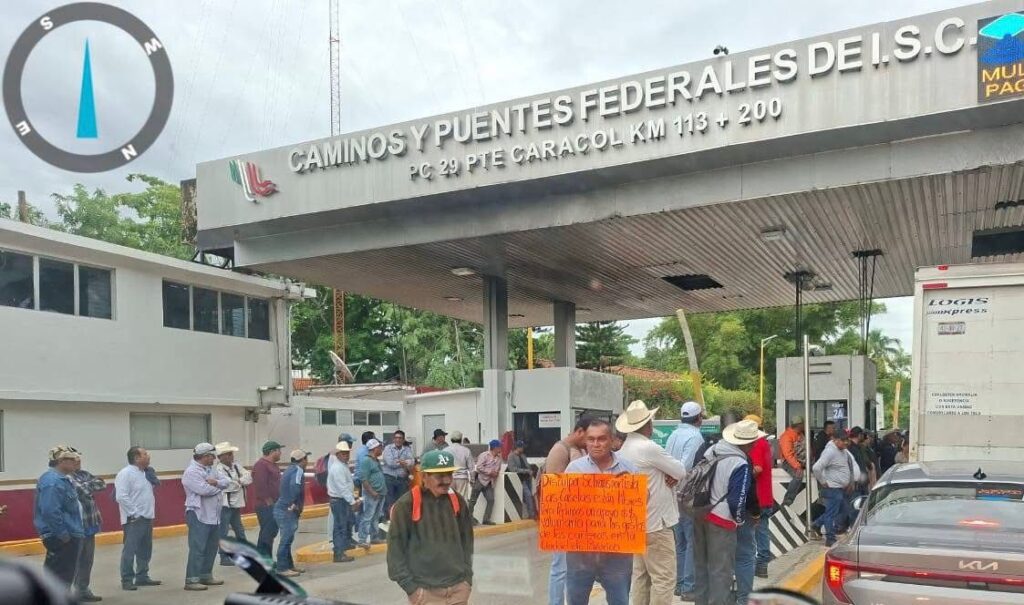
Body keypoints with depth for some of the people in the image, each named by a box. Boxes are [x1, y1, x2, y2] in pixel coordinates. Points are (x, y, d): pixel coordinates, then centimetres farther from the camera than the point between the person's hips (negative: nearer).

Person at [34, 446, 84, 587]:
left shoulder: (61, 479, 13)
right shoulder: (53, 482, -21)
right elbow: (50, 512, -28)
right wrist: (64, 535, -23)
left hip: (67, 536, 11)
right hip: (62, 539, -11)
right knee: (61, 575, -3)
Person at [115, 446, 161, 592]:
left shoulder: (144, 473, 13)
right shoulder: (125, 473, -14)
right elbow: (121, 497, -21)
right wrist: (134, 513, -20)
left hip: (147, 518, 9)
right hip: (134, 520, -9)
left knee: (145, 550, 14)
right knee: (130, 551, -3)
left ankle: (142, 577, 24)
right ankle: (127, 580, 4)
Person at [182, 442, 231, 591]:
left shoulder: (211, 470, 14)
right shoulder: (192, 472, -14)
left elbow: (227, 482, 8)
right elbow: (204, 490, -26)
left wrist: (215, 482, -13)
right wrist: (218, 487, -6)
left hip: (214, 516, 9)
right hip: (198, 516, -9)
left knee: (211, 547, 15)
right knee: (197, 548, -8)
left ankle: (206, 576, 25)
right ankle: (191, 580, -5)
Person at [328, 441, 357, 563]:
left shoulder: (344, 466, 11)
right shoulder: (337, 468, -20)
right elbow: (342, 487, -25)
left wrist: (353, 498, 15)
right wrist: (352, 502, -23)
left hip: (345, 500, 10)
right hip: (339, 501, -10)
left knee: (346, 524, 24)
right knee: (340, 526, -6)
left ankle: (346, 543, 40)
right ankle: (339, 554, -2)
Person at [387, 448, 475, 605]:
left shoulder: (458, 501, 4)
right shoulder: (406, 505, -11)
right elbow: (395, 549, -8)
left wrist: (467, 577, 8)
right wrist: (411, 587, -10)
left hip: (459, 588, 4)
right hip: (426, 591, -4)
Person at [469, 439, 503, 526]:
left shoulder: (499, 458, 8)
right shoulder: (484, 455, -12)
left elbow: (498, 469, 20)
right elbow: (479, 467, -20)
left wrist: (496, 473, -3)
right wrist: (490, 472, -19)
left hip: (489, 482, 7)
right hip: (480, 480, -6)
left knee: (491, 500, 0)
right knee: (473, 500, 0)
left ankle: (486, 519, 8)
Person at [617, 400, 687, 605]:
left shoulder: (624, 449, 9)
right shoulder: (649, 448, -20)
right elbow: (681, 471, -12)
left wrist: (671, 474, -6)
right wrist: (674, 473, 8)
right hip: (656, 523, -9)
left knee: (641, 576, 14)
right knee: (664, 579, -4)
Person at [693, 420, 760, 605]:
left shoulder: (711, 450, 4)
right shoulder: (741, 465, -18)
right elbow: (737, 500, -17)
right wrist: (740, 520, 1)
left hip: (699, 513, 8)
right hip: (721, 520, -8)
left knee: (701, 563, 20)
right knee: (721, 570, 6)